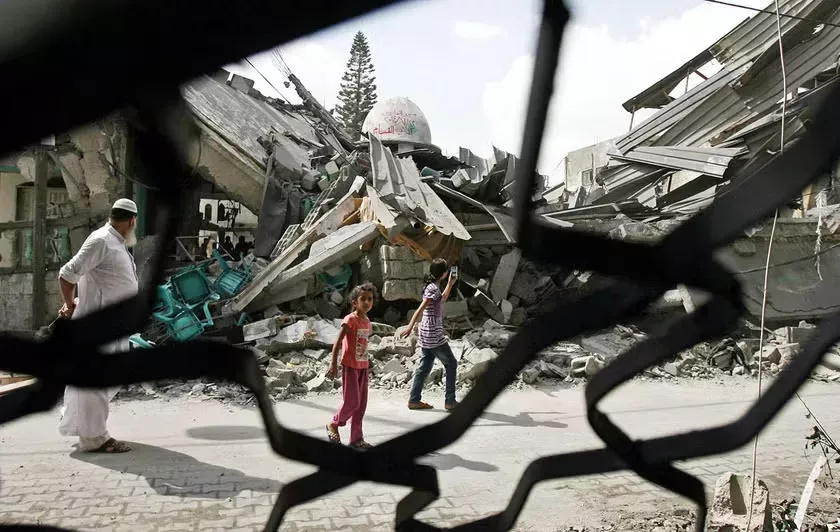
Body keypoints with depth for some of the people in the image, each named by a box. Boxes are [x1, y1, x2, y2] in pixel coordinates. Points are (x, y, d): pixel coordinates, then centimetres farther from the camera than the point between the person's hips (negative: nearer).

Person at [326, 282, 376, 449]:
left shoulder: (367, 321, 9)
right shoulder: (350, 319, -14)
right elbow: (337, 342, -17)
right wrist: (333, 364, -23)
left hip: (363, 366, 7)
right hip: (350, 366, -7)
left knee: (361, 404, 9)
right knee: (352, 401, -6)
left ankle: (356, 438, 18)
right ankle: (334, 424, 20)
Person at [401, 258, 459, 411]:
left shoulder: (432, 287, 13)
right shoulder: (433, 289, -15)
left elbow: (442, 301, 32)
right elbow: (420, 309, -24)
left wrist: (451, 284, 30)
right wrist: (410, 326, -32)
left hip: (428, 335, 9)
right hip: (434, 336, -9)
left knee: (425, 367, 10)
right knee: (451, 364, 0)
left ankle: (414, 400, 10)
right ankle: (450, 401, 4)